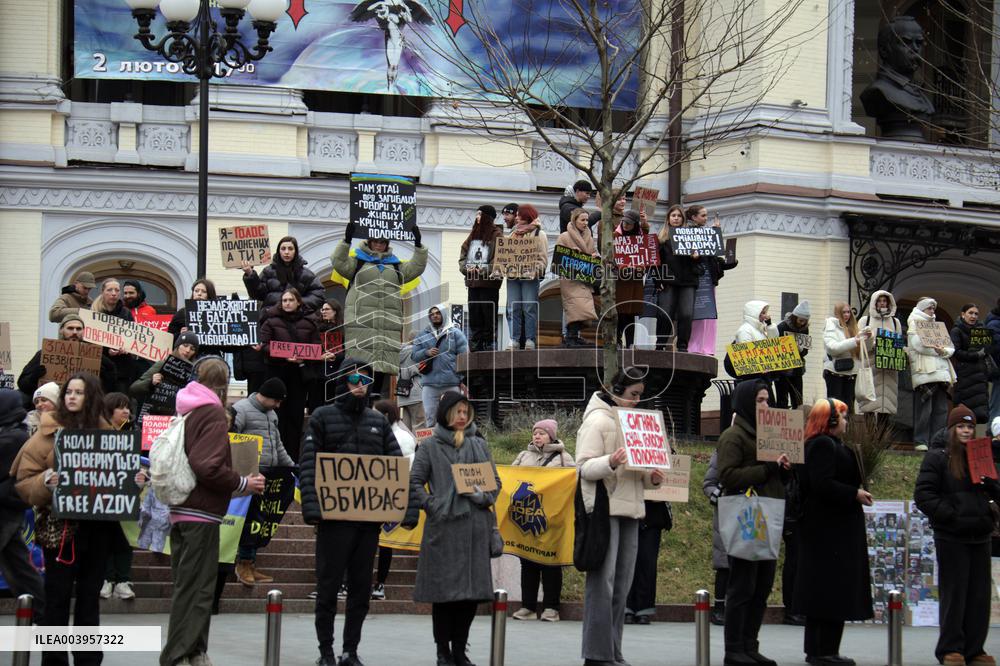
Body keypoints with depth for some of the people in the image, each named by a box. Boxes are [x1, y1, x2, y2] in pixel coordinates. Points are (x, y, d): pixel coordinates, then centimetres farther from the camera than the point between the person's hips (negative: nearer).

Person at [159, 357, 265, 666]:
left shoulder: (188, 411, 12)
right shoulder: (214, 414, -13)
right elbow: (208, 466, -22)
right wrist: (244, 484, -11)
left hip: (180, 510, 9)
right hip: (201, 512, -9)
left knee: (187, 585, 15)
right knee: (195, 588, -5)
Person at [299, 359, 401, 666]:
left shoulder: (378, 421, 14)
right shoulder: (323, 418, 2)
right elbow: (308, 466, -5)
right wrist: (311, 508, -18)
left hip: (369, 517, 4)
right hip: (334, 515, -4)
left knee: (361, 588, 7)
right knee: (329, 586, 1)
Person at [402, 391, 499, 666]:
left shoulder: (480, 445, 15)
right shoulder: (430, 446, 6)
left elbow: (495, 481, 15)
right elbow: (415, 481, 2)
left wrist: (483, 496, -4)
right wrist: (431, 506, -10)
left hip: (475, 527, 3)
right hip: (442, 527, -3)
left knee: (472, 591, 2)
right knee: (443, 591, -2)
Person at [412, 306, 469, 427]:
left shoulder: (455, 333, 6)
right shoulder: (423, 336, 16)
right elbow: (414, 355, 11)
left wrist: (463, 379, -10)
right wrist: (426, 353, -10)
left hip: (451, 383, -3)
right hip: (429, 384, 3)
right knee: (430, 416, 3)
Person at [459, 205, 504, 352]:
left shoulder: (497, 235, -4)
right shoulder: (473, 235, 18)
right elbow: (463, 255, 17)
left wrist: (483, 270, -18)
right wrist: (467, 267, -3)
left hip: (489, 283, -7)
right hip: (473, 282, 7)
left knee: (489, 319, -4)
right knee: (474, 319, 8)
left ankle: (490, 348, -2)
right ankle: (475, 349, 13)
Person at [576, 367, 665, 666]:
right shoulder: (597, 421, -6)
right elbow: (585, 467, -12)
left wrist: (651, 477, 4)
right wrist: (610, 463, -30)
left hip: (630, 509, 8)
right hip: (605, 508, -8)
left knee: (621, 584, 8)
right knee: (603, 581, -11)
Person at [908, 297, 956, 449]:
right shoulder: (914, 324, 6)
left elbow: (951, 348, 15)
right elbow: (918, 345, -11)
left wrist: (944, 351, -6)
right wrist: (936, 350, -7)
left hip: (941, 371, 7)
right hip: (924, 372, -7)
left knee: (941, 409, 3)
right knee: (924, 409, -11)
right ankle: (921, 441, -10)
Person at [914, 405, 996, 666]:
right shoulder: (938, 458, 0)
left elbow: (994, 492, 20)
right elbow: (923, 495, -7)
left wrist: (989, 515, 0)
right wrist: (949, 515, -15)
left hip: (979, 536, 5)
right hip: (951, 538, -5)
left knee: (979, 593, 5)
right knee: (953, 593, -3)